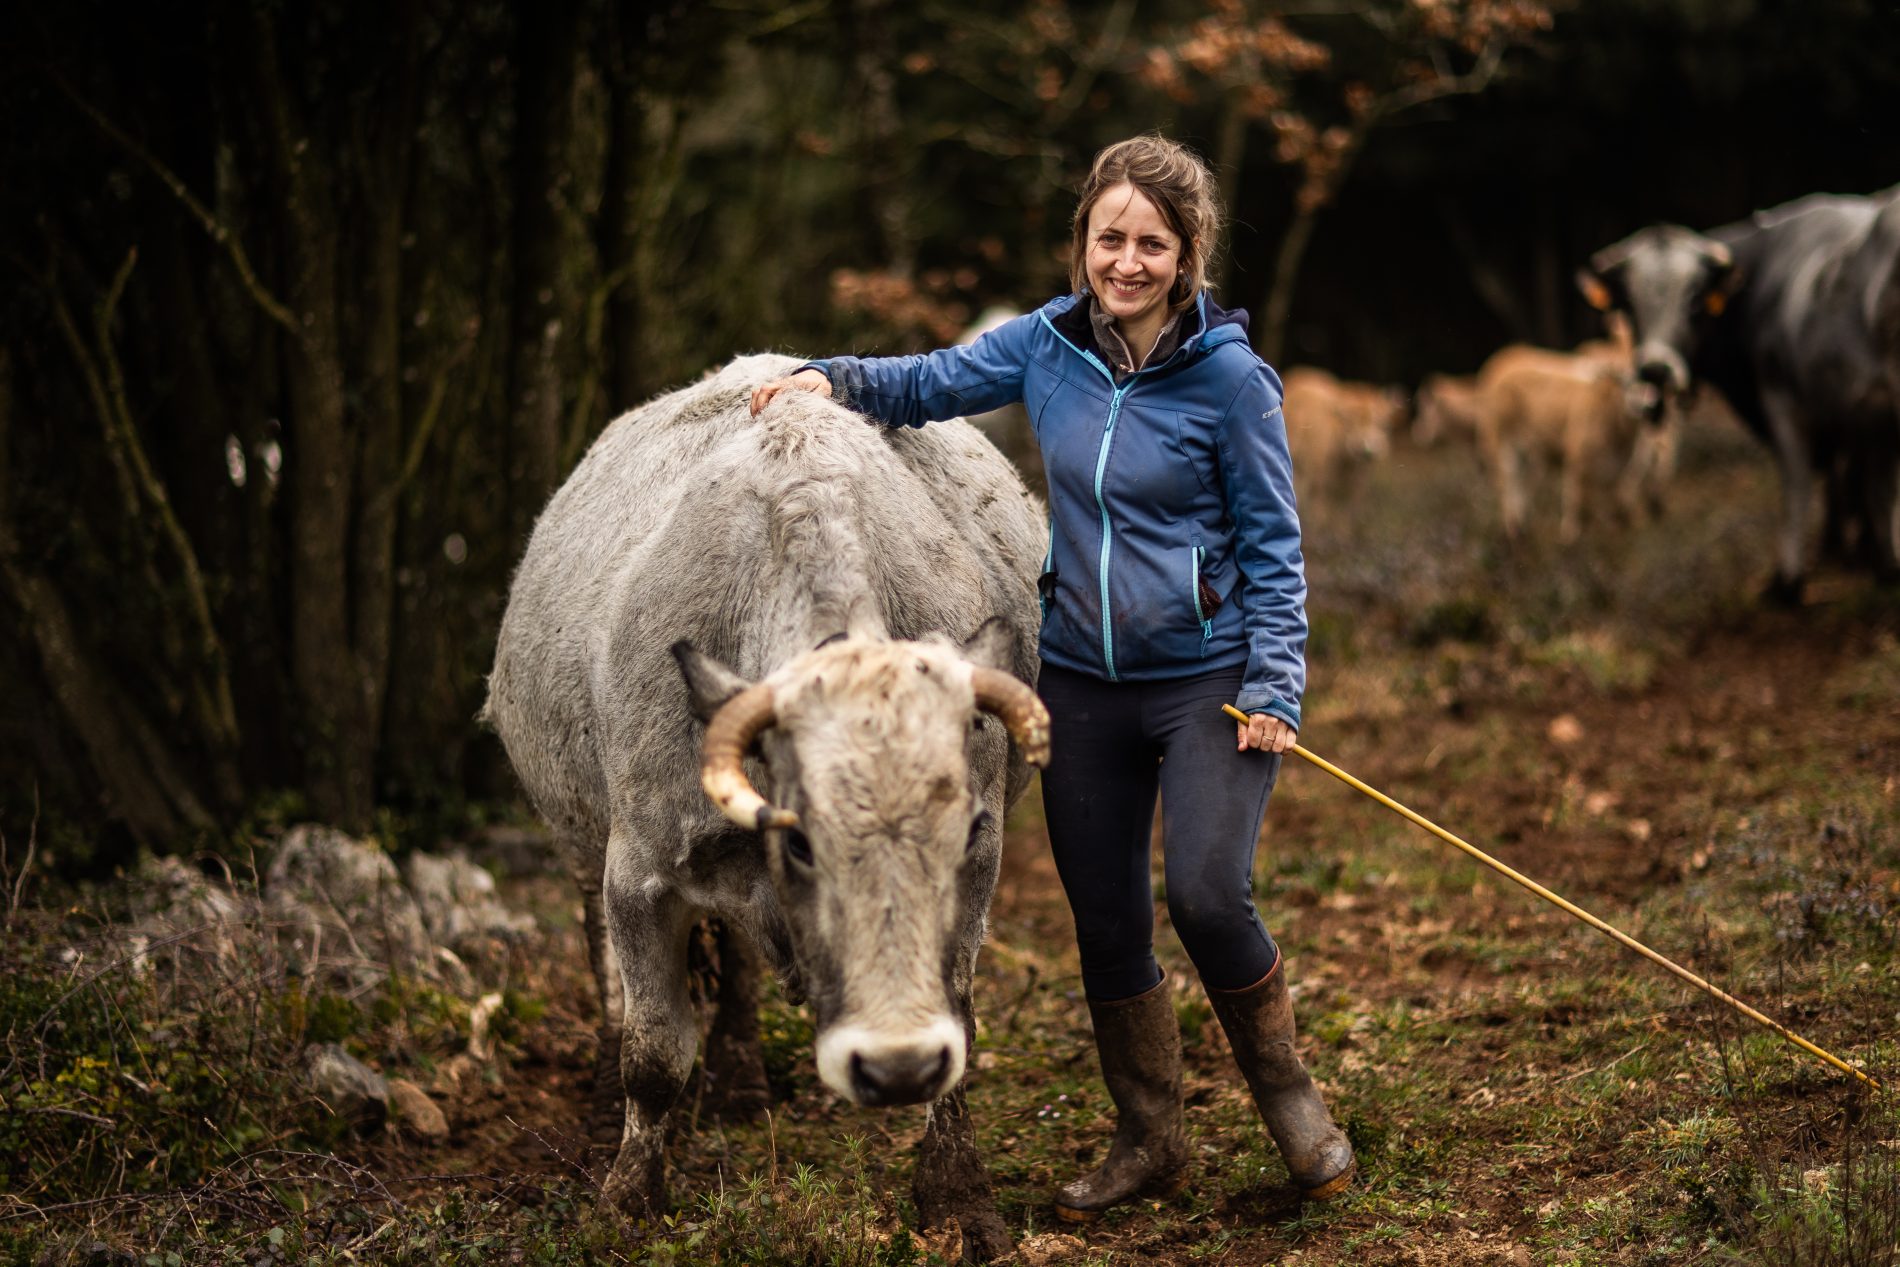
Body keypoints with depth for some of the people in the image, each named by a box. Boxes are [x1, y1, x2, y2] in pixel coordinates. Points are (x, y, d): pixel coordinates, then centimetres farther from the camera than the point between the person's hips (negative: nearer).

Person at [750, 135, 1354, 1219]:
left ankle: (1291, 1099, 8)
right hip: (1083, 683, 5)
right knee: (1106, 923, 8)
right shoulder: (1050, 345, 0)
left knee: (1209, 895, -18)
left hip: (1209, 681, -5)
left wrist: (1275, 687, -13)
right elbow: (928, 384, 15)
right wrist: (833, 378, -3)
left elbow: (1273, 546, -7)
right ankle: (1151, 1141, 26)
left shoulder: (1229, 377, -11)